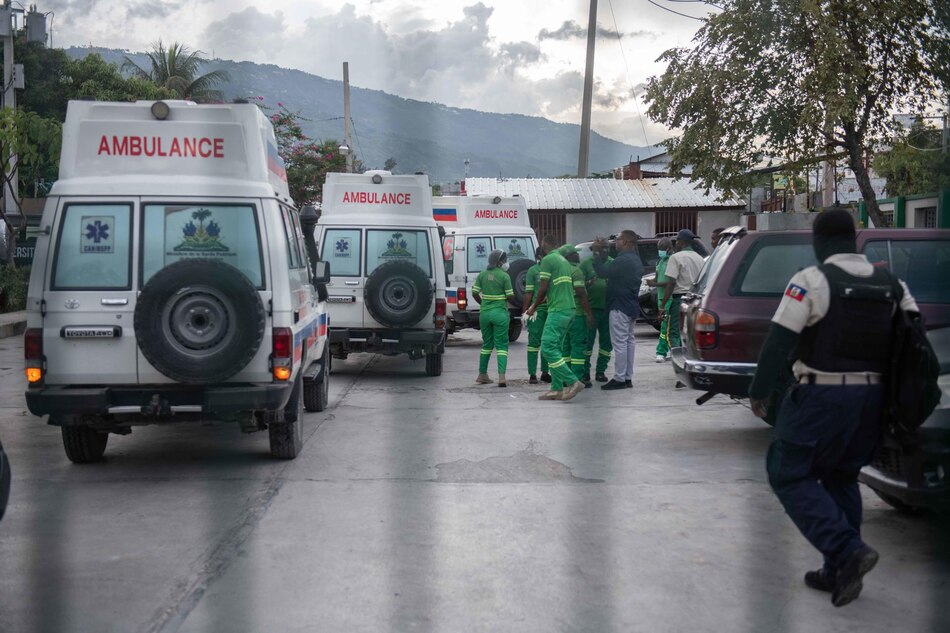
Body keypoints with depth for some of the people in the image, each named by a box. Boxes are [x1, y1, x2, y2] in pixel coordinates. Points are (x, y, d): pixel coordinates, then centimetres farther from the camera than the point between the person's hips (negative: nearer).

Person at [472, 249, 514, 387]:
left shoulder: (482, 275, 3)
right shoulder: (504, 276, -9)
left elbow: (475, 293, 4)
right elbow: (510, 296, -8)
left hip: (484, 312, 4)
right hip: (500, 313, -4)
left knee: (486, 344, 17)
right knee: (501, 345, -1)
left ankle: (482, 375, 21)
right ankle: (501, 376, -14)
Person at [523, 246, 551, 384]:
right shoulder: (533, 270, -2)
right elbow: (528, 293, -3)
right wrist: (525, 311, -7)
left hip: (551, 310, 5)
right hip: (537, 310, -5)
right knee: (534, 341, -2)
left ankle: (545, 372, 18)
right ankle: (532, 374, 0)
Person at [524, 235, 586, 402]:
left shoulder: (548, 260, -8)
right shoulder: (564, 260, 19)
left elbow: (543, 288, -12)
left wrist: (534, 307, 3)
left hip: (558, 311, -9)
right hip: (569, 308, 9)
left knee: (548, 347, -10)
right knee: (555, 348, 11)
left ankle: (572, 382, -15)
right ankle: (557, 389, 8)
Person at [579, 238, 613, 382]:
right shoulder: (586, 263, 1)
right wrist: (589, 282, -20)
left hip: (608, 308, 3)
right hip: (591, 308, -3)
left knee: (606, 342, 8)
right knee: (587, 341, 0)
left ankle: (601, 371, 19)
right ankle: (585, 372, 8)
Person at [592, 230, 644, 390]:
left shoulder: (623, 260, -19)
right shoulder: (635, 260, 15)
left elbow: (602, 272, -20)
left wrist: (599, 254, -8)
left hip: (620, 306, -10)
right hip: (632, 305, 10)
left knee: (620, 342, -7)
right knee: (629, 340, 13)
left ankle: (620, 378, -6)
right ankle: (628, 377, 18)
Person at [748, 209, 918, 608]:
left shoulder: (811, 281, -10)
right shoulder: (891, 285, 8)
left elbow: (779, 342, -13)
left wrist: (758, 391, -5)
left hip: (821, 396, -6)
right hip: (871, 396, 6)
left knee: (790, 475, 4)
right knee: (841, 478, 19)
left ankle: (848, 550, -11)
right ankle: (838, 573, 20)